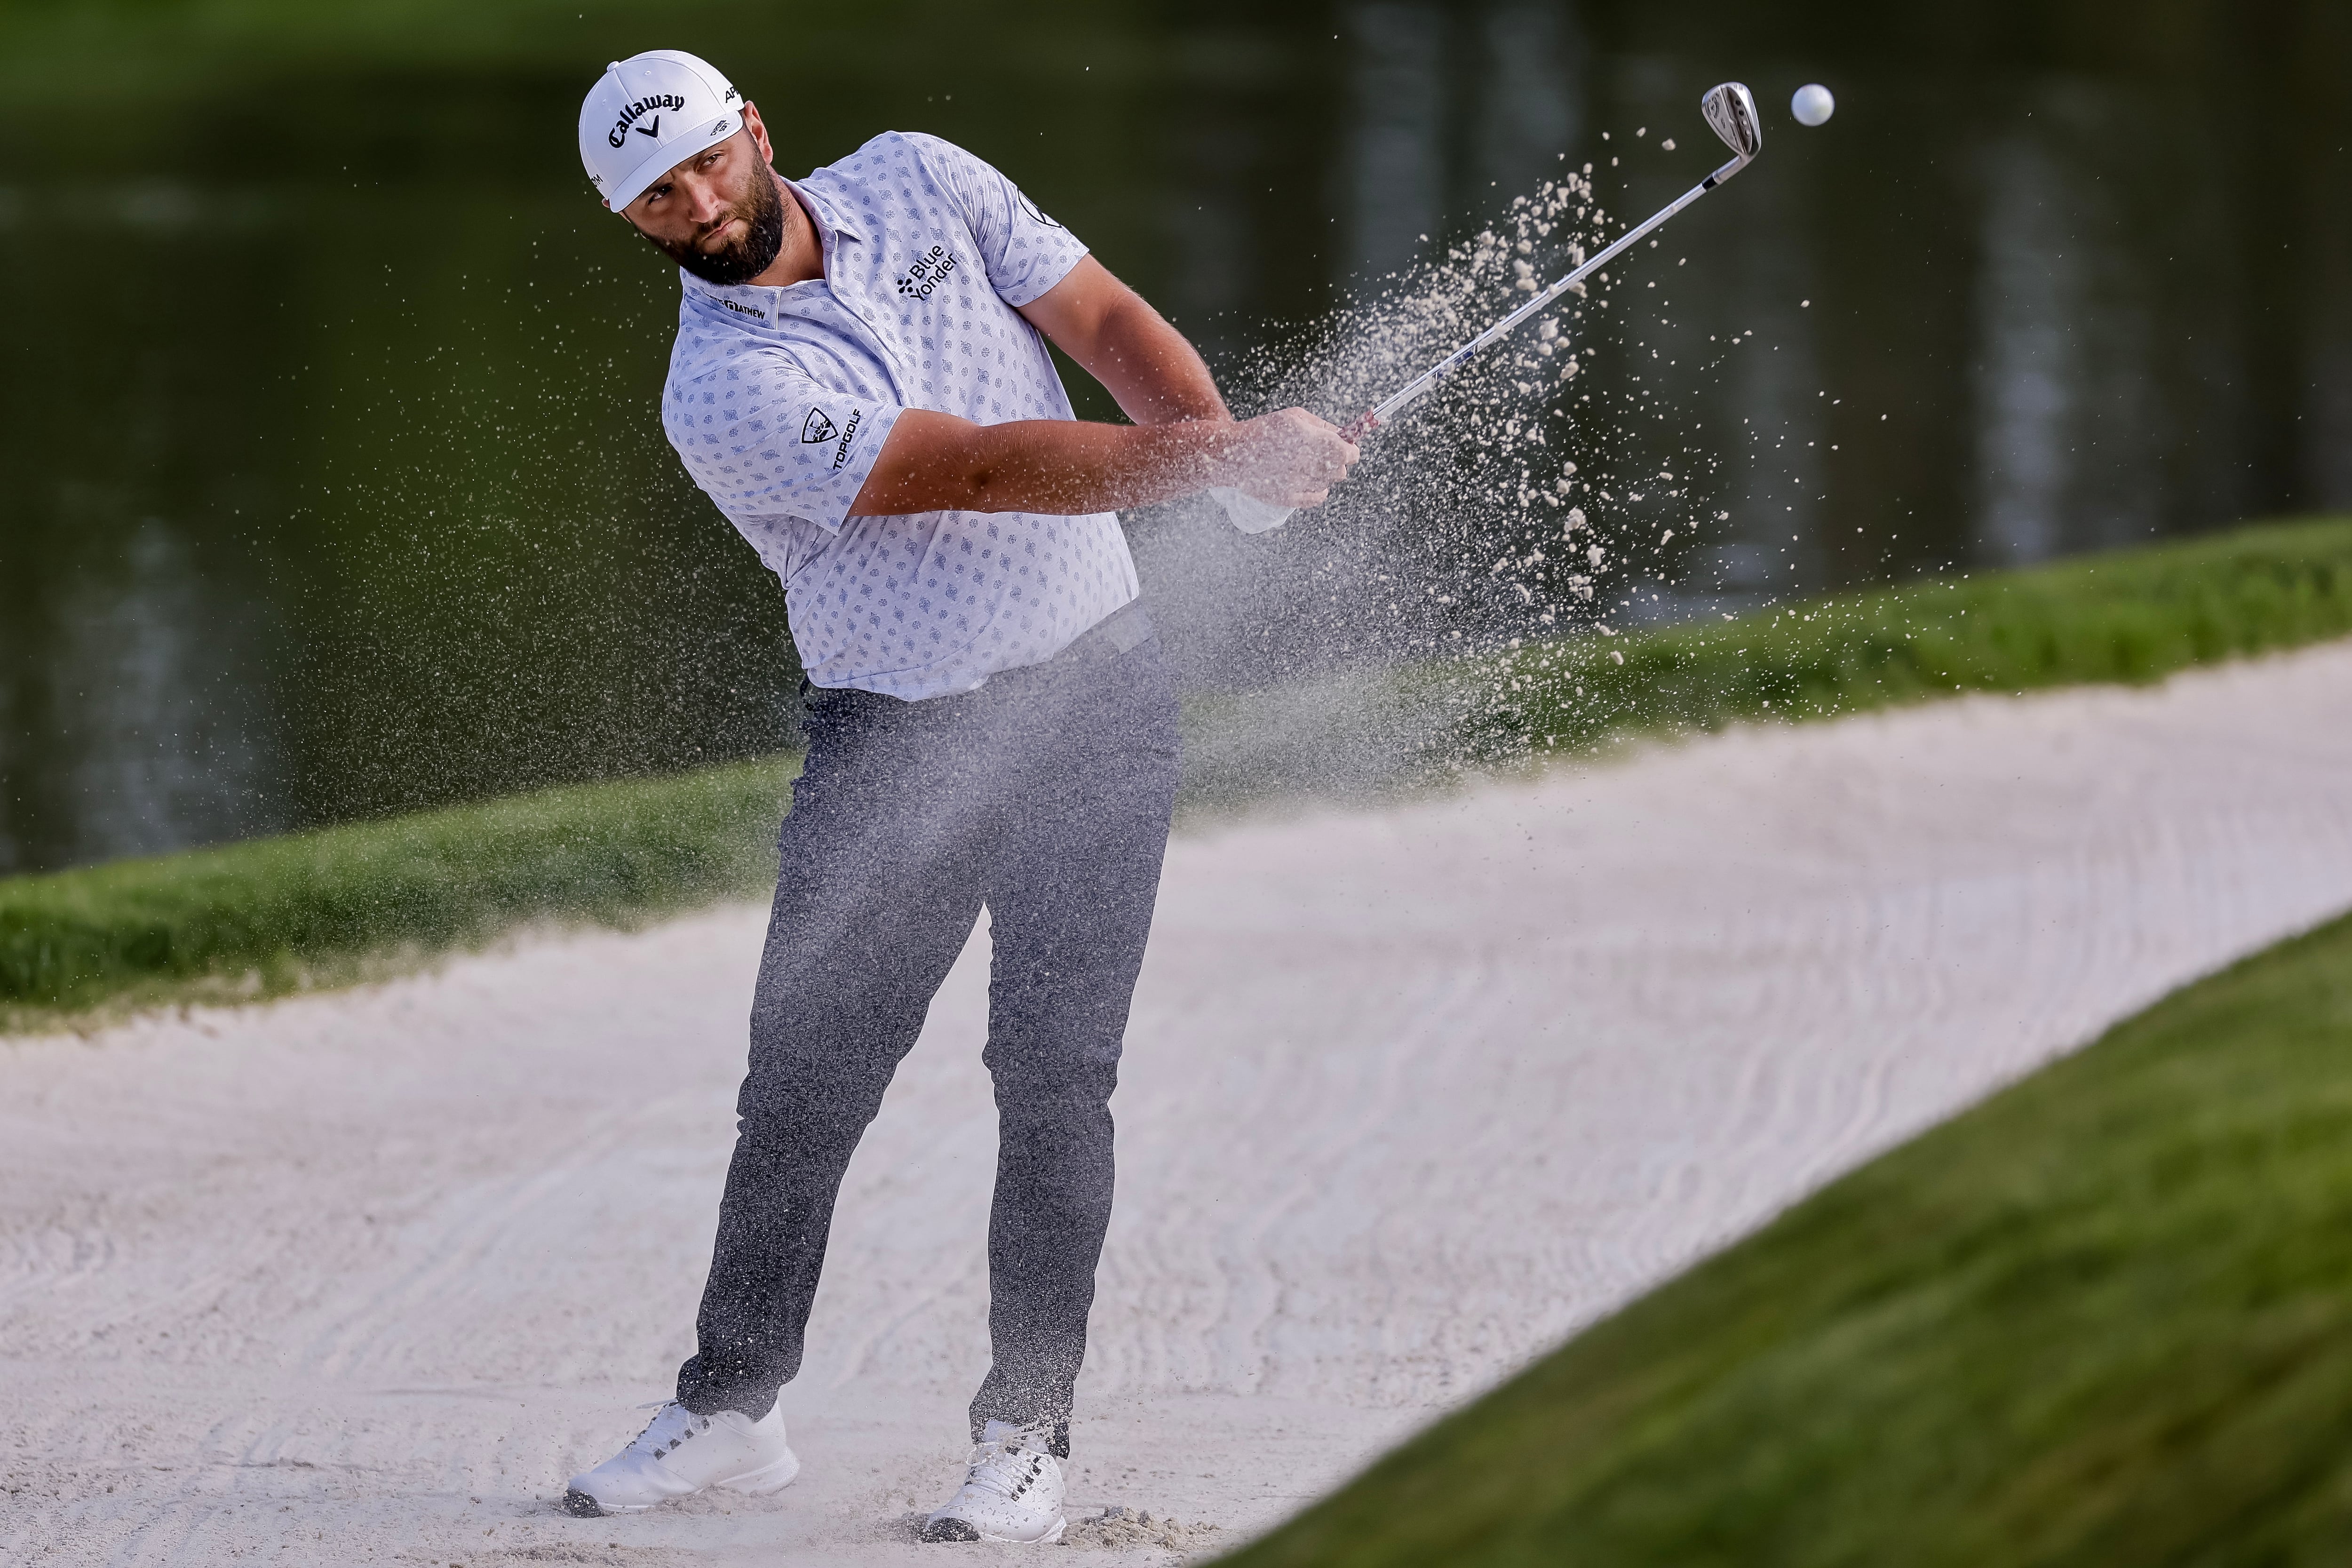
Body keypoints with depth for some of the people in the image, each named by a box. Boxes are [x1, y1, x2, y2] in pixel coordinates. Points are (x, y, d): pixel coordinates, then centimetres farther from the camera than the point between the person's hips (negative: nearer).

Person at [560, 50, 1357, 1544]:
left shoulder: (918, 185, -1)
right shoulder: (725, 390, -16)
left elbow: (1109, 325, 1)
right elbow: (980, 469, -24)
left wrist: (1225, 437, -20)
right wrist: (1214, 460, -30)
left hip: (1096, 691, 2)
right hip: (899, 737, -2)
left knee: (1053, 1072, -5)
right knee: (804, 1079, 0)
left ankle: (1028, 1434, -2)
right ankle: (733, 1407, 15)